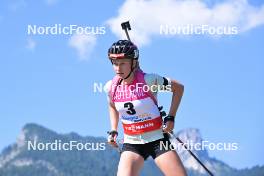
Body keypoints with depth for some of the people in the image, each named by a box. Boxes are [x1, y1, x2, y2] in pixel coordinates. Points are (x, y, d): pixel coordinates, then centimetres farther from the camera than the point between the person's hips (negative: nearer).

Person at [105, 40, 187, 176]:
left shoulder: (148, 80, -16)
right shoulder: (111, 86, -4)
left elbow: (178, 88, -2)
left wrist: (170, 117, -6)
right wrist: (113, 131, 8)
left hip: (158, 140, -2)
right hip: (131, 143, 2)